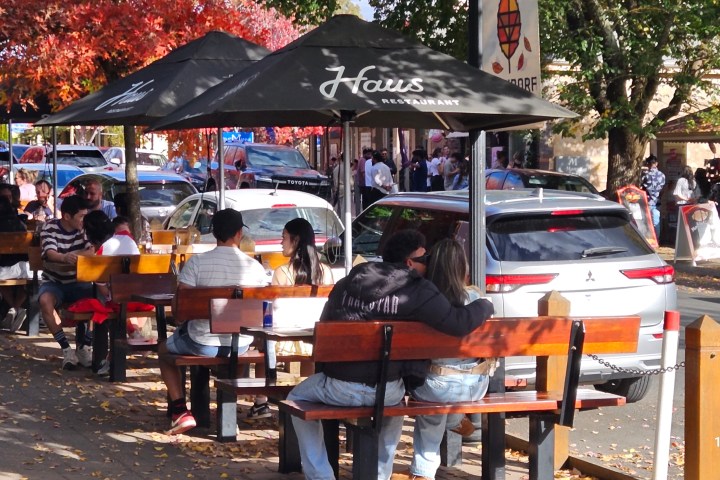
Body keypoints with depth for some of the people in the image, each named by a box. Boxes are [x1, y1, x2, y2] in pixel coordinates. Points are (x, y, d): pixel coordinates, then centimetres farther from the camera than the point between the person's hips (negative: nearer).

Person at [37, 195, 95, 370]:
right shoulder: (50, 227, -10)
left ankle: (84, 346, -15)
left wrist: (73, 255, -33)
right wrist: (64, 258, -50)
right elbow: (49, 253, -27)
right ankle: (66, 348, -29)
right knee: (45, 301, -35)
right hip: (53, 282, -2)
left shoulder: (85, 228, -1)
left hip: (78, 283, 2)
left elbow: (94, 251, -15)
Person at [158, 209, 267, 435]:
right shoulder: (255, 267, -5)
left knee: (164, 349, 28)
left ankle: (180, 412, 14)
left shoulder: (197, 262, -12)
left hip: (203, 344, -2)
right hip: (241, 345, 2)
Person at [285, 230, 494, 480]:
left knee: (298, 398, 30)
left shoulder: (346, 283, 6)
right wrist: (485, 305, 8)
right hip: (386, 392, 0)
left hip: (338, 388, 0)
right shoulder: (417, 291, -6)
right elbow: (459, 323, -12)